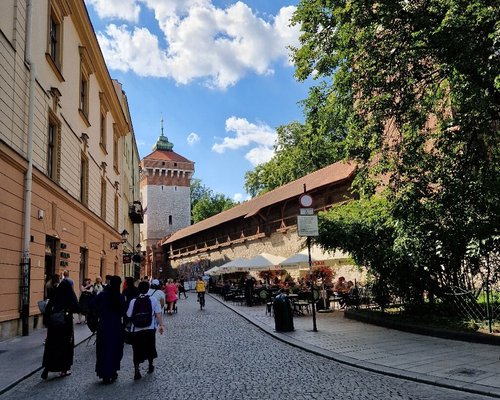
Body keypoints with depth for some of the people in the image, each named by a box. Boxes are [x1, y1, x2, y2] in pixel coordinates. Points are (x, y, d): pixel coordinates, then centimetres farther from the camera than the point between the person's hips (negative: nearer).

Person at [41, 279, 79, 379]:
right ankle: (64, 369, 17)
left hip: (53, 324, 3)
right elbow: (76, 309, -14)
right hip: (66, 324, -3)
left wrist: (46, 321, 2)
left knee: (51, 346, 10)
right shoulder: (70, 296, -10)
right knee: (66, 345, 11)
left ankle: (46, 369, 0)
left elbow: (48, 309, -3)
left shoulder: (55, 295, 0)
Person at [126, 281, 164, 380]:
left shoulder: (133, 301, -7)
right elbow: (158, 314, -10)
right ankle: (150, 366, 37)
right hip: (150, 329, 1)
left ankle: (137, 371, 0)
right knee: (150, 348, 21)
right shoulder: (153, 300, -7)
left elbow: (129, 316, -2)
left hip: (136, 330, -1)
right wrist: (161, 325, -5)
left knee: (137, 350, 8)